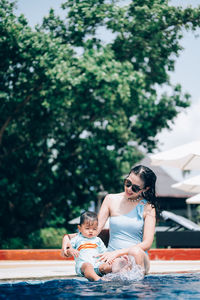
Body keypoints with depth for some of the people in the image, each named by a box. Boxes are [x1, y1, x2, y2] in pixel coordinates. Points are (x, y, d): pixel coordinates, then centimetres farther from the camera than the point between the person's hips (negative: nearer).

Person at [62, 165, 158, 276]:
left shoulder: (148, 207, 2)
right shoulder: (111, 199, 8)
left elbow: (147, 243, -6)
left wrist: (117, 252, -19)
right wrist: (68, 238, -11)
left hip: (138, 255, 1)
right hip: (112, 259, 0)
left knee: (136, 251, -36)